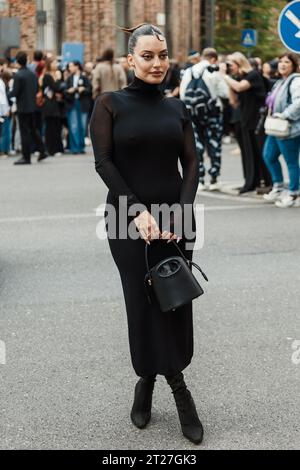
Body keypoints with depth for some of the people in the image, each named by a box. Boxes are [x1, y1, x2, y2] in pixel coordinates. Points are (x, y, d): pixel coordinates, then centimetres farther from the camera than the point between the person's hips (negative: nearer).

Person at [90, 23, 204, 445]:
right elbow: (104, 162, -9)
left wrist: (181, 213, -12)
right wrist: (138, 212, -18)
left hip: (174, 216, 3)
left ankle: (148, 382, 19)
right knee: (145, 301, -3)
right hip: (128, 218, -3)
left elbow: (191, 165, 4)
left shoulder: (177, 108, 8)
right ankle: (178, 388, 10)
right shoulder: (110, 104, -2)